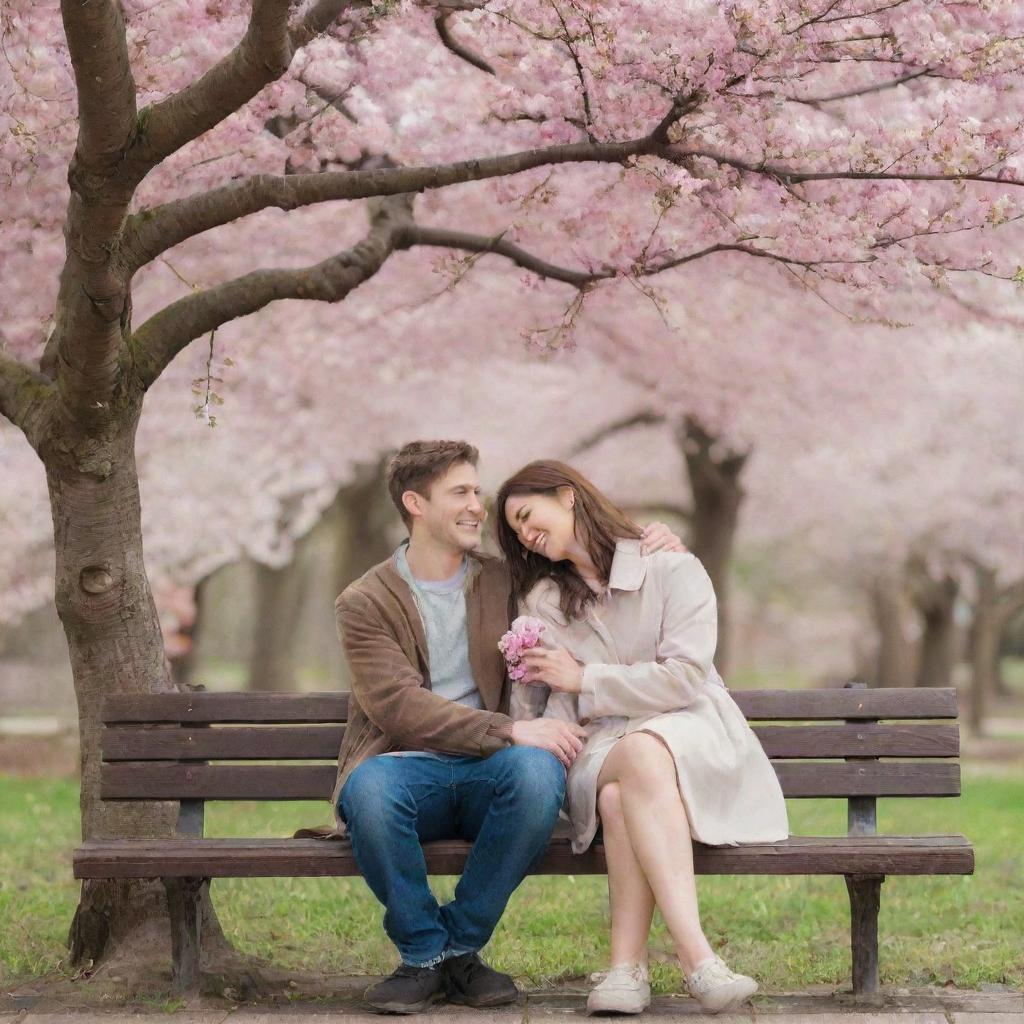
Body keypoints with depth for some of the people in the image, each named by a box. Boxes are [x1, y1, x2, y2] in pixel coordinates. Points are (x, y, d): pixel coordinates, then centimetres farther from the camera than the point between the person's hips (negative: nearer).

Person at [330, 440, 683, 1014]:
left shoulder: (505, 581, 16)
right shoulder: (365, 603, 3)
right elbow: (400, 707, -12)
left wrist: (651, 547, 11)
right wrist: (513, 730, -22)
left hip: (487, 773, 3)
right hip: (408, 769, -2)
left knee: (538, 770, -34)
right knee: (370, 789, -38)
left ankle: (460, 949, -14)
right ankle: (423, 956, -13)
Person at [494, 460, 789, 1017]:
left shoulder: (672, 570, 2)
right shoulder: (541, 600, 18)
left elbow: (685, 677, -10)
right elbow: (555, 712, 15)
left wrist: (583, 679, -7)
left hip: (691, 731, -2)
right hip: (599, 746, 2)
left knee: (643, 752, -40)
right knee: (616, 794, -37)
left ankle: (627, 965, -44)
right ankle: (698, 960, -48)